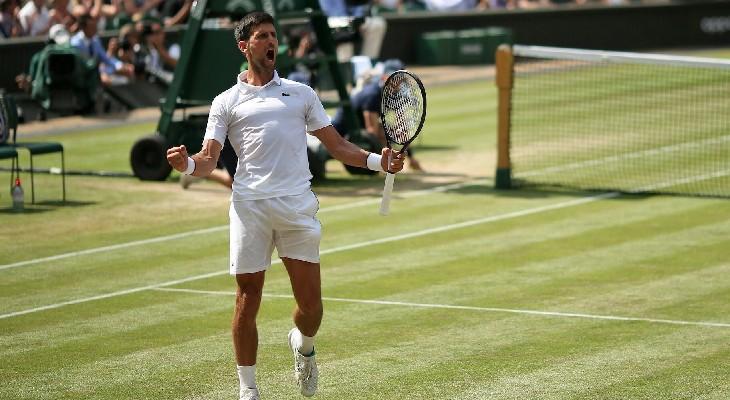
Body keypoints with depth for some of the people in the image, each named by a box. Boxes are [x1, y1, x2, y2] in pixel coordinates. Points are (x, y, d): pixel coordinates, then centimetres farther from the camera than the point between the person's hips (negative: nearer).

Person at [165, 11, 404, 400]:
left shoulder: (301, 93, 18)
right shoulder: (227, 102, 13)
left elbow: (336, 145, 18)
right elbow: (208, 160, 6)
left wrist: (377, 160, 2)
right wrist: (187, 164, -17)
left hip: (297, 205, 1)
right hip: (250, 206, -1)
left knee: (311, 304, -1)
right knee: (247, 300, -1)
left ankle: (303, 345, 33)